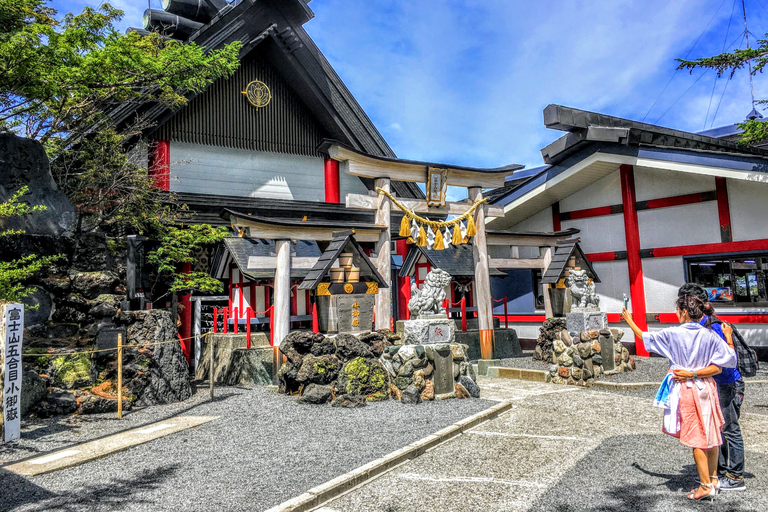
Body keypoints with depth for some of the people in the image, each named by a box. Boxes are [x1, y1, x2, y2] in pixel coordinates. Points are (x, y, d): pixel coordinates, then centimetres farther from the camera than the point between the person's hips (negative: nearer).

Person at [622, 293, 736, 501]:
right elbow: (718, 367, -7)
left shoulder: (672, 334, -12)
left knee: (696, 439, 5)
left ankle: (706, 486, 10)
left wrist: (630, 321, 16)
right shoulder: (709, 335, -3)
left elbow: (645, 337, 2)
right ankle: (712, 479, 27)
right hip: (705, 389, 4)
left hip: (685, 390, -4)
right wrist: (694, 373, -7)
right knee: (711, 435, 15)